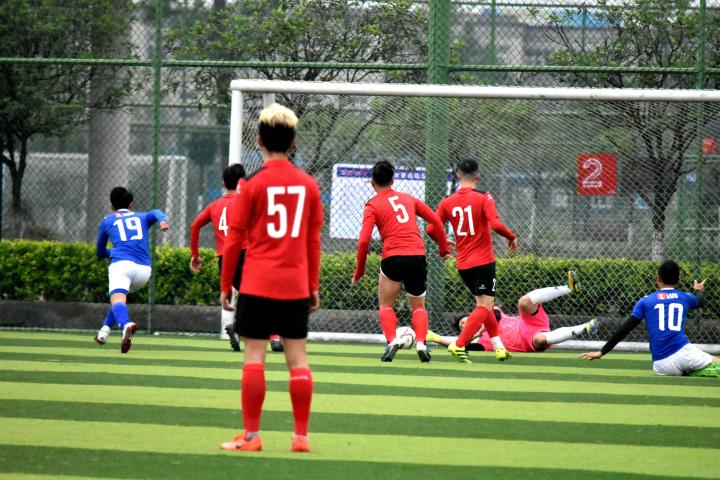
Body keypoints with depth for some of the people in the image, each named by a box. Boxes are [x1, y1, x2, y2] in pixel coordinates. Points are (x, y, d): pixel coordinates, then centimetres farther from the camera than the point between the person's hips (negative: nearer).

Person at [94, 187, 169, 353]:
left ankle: (126, 325, -57)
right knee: (120, 295, 31)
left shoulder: (107, 221, 25)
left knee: (117, 299, -25)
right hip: (144, 270, 3)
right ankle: (104, 331, 25)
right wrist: (162, 220, -18)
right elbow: (155, 213, 4)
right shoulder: (142, 217, 28)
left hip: (121, 264, -3)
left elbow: (100, 253, 35)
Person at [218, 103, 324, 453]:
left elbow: (234, 240, -3)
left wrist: (226, 285, 5)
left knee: (254, 356, -1)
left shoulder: (252, 184, -5)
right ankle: (301, 435, 6)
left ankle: (251, 436, -1)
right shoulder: (308, 184, 5)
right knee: (297, 358, 5)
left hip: (258, 286, -3)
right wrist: (314, 285, 18)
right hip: (296, 286, 3)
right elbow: (314, 240, 10)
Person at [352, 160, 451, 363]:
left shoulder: (373, 205, 5)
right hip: (418, 256, 3)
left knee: (386, 305, 13)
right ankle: (421, 342, -7)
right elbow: (435, 220, 16)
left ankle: (392, 340, -11)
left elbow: (363, 241, -4)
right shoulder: (408, 198, 18)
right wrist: (444, 248, 25)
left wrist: (359, 271, 5)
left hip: (393, 257, -3)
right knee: (418, 307, 17)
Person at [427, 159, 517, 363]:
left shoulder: (447, 202, 2)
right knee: (485, 306, -4)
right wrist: (511, 237, -4)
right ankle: (459, 345, -19)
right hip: (483, 261, -5)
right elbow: (496, 224, -21)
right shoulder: (483, 198, -10)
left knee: (484, 304, 19)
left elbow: (431, 229, 0)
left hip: (462, 263, 5)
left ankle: (499, 346, 18)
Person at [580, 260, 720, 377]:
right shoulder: (684, 298, 17)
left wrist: (602, 352, 15)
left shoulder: (646, 301, 13)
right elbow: (699, 301, 43)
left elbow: (624, 329, 8)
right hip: (683, 353, 0)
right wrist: (699, 291, 68)